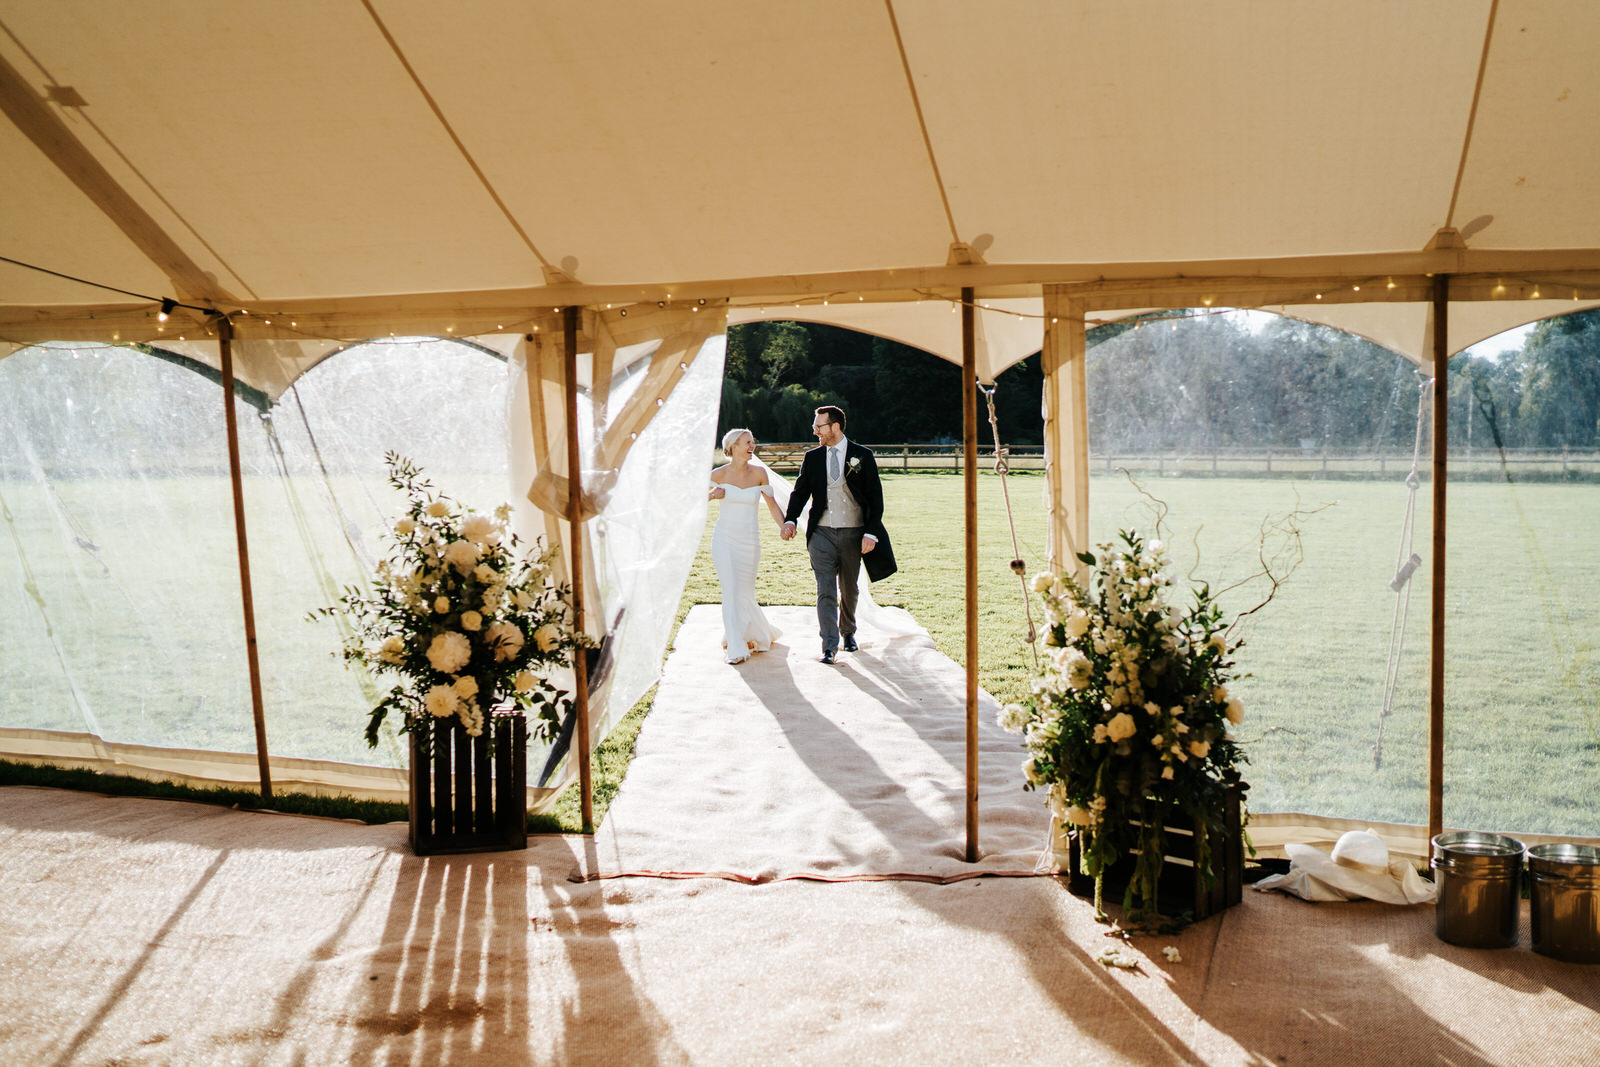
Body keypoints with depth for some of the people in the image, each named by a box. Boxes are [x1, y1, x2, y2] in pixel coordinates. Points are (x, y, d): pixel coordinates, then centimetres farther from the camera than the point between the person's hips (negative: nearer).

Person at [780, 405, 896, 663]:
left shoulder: (862, 455, -2)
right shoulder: (812, 457, 5)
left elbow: (875, 497, -2)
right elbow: (800, 491, 6)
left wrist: (871, 533, -11)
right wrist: (790, 520, -12)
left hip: (853, 533, 0)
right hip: (822, 533, 1)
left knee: (849, 589, 14)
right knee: (825, 590, -7)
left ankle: (847, 632, 37)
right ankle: (829, 645, -6)